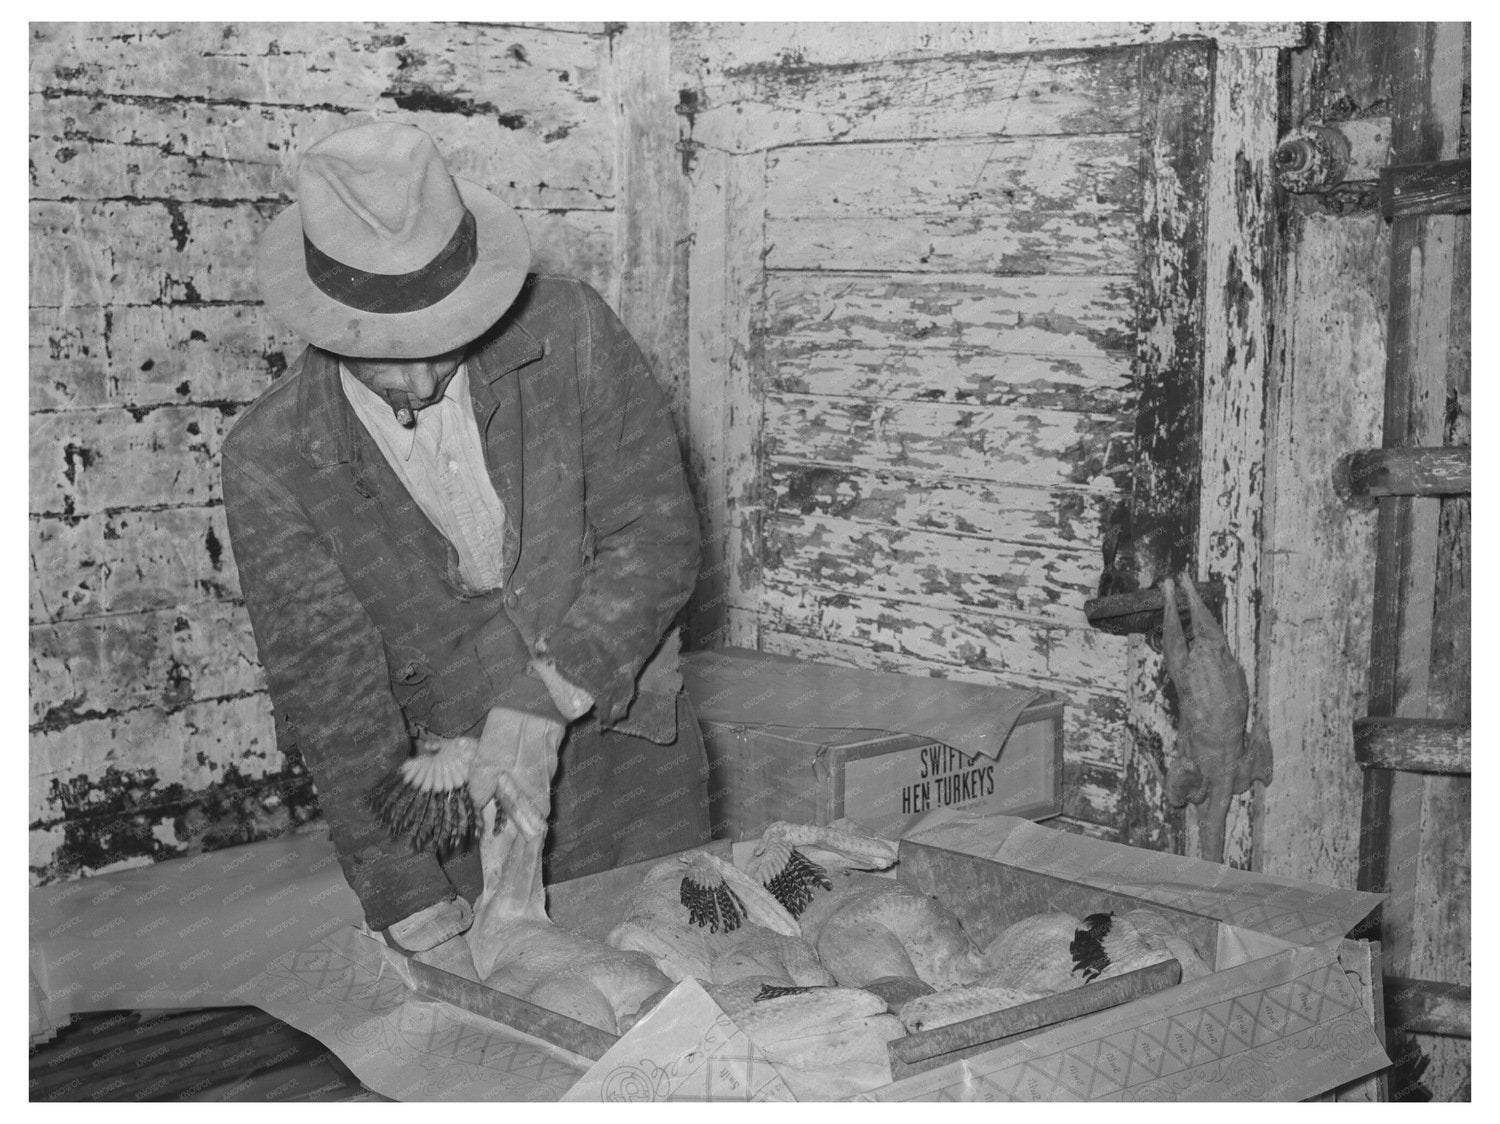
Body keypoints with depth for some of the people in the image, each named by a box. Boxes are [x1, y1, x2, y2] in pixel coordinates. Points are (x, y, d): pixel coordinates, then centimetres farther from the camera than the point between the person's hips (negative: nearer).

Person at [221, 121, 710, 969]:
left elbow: (658, 537, -11)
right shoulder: (271, 459, -13)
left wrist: (544, 698, -22)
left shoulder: (569, 332, -12)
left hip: (634, 766, 1)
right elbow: (326, 686, -14)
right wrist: (401, 889, -21)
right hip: (456, 799, -1)